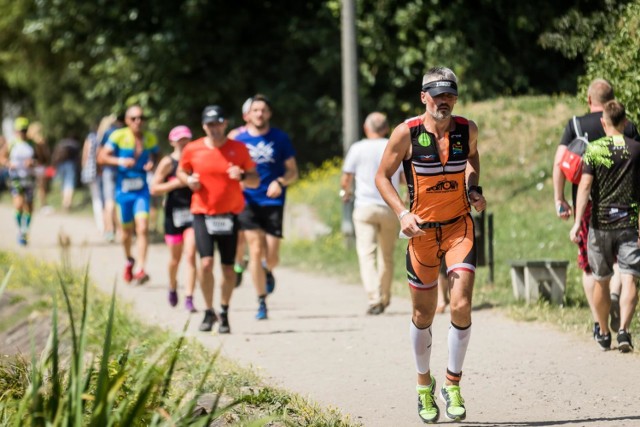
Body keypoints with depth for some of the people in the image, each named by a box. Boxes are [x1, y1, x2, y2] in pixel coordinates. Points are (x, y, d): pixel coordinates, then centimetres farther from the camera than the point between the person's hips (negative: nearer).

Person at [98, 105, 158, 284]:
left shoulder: (150, 138, 1)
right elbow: (102, 157, -10)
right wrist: (120, 161, -27)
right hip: (124, 187, 0)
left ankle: (140, 270, -19)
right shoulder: (118, 136, -8)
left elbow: (155, 155, 15)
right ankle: (129, 260, 41)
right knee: (127, 229, 13)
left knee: (142, 227, -16)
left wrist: (152, 163, -8)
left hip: (142, 188, 0)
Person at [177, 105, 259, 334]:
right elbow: (181, 171, 16)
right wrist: (188, 180, -6)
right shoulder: (192, 150, -1)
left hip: (230, 214, 1)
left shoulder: (238, 149, -1)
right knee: (206, 262, -14)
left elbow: (255, 181, 5)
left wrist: (242, 176, -17)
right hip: (202, 213, -1)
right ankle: (209, 311, 4)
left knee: (228, 267, 4)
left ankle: (224, 313, 23)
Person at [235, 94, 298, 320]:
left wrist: (280, 182, -15)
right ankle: (261, 302, 1)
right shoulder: (239, 139, 5)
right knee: (255, 251, -9)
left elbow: (293, 172, 5)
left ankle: (268, 271, 34)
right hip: (248, 202, 0)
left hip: (273, 202, 0)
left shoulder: (280, 138, 3)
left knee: (272, 257, -4)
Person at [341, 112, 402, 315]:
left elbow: (346, 180, 1)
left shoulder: (358, 149, -1)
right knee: (386, 256, 15)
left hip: (365, 207, -3)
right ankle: (384, 297, 24)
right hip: (390, 207, 3)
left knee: (367, 254, -7)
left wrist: (346, 192, 23)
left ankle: (374, 298, -22)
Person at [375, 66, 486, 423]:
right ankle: (424, 384, 31)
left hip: (460, 226, 1)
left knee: (461, 306, -15)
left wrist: (475, 189, 3)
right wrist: (403, 214, -15)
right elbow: (383, 176, -2)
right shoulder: (407, 133, -12)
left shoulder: (468, 130, -4)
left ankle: (453, 384, 3)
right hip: (422, 230, -1)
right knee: (424, 314, 8)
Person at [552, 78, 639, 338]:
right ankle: (615, 294, -19)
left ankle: (598, 323, 6)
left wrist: (559, 199, -6)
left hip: (586, 201, 0)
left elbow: (559, 162, -7)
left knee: (589, 265, 10)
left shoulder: (575, 125, 3)